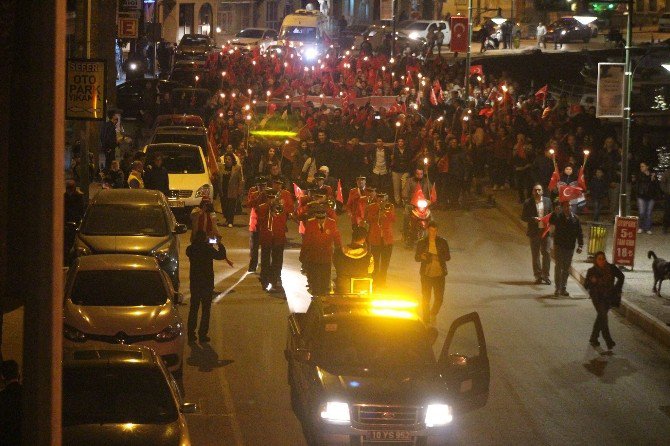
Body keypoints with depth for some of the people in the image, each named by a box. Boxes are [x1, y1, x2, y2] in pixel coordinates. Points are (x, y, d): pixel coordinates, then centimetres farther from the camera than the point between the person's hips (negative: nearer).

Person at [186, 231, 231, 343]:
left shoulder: (190, 249, -2)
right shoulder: (208, 249, -14)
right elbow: (221, 255, -3)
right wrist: (220, 244, 11)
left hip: (194, 282, 4)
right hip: (207, 282, -4)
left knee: (193, 308, 12)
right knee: (206, 309, 5)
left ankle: (191, 334, 11)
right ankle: (202, 335, 3)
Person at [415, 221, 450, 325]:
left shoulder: (443, 242, 2)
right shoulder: (421, 243, 2)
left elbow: (448, 257, 5)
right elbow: (416, 257, 7)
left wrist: (438, 257, -13)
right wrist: (421, 257, -15)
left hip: (439, 274, 0)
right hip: (426, 274, 0)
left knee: (439, 298, -3)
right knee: (426, 298, 2)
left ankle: (433, 313, 26)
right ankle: (426, 320, 16)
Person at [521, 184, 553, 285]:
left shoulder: (547, 201, 4)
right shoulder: (528, 203, -3)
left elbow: (551, 214, 13)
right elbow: (523, 217, -1)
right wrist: (533, 219, -18)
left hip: (546, 230, 1)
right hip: (534, 231, -1)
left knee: (547, 253, -1)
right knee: (535, 255, 5)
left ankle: (545, 276, 9)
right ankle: (538, 276, 13)